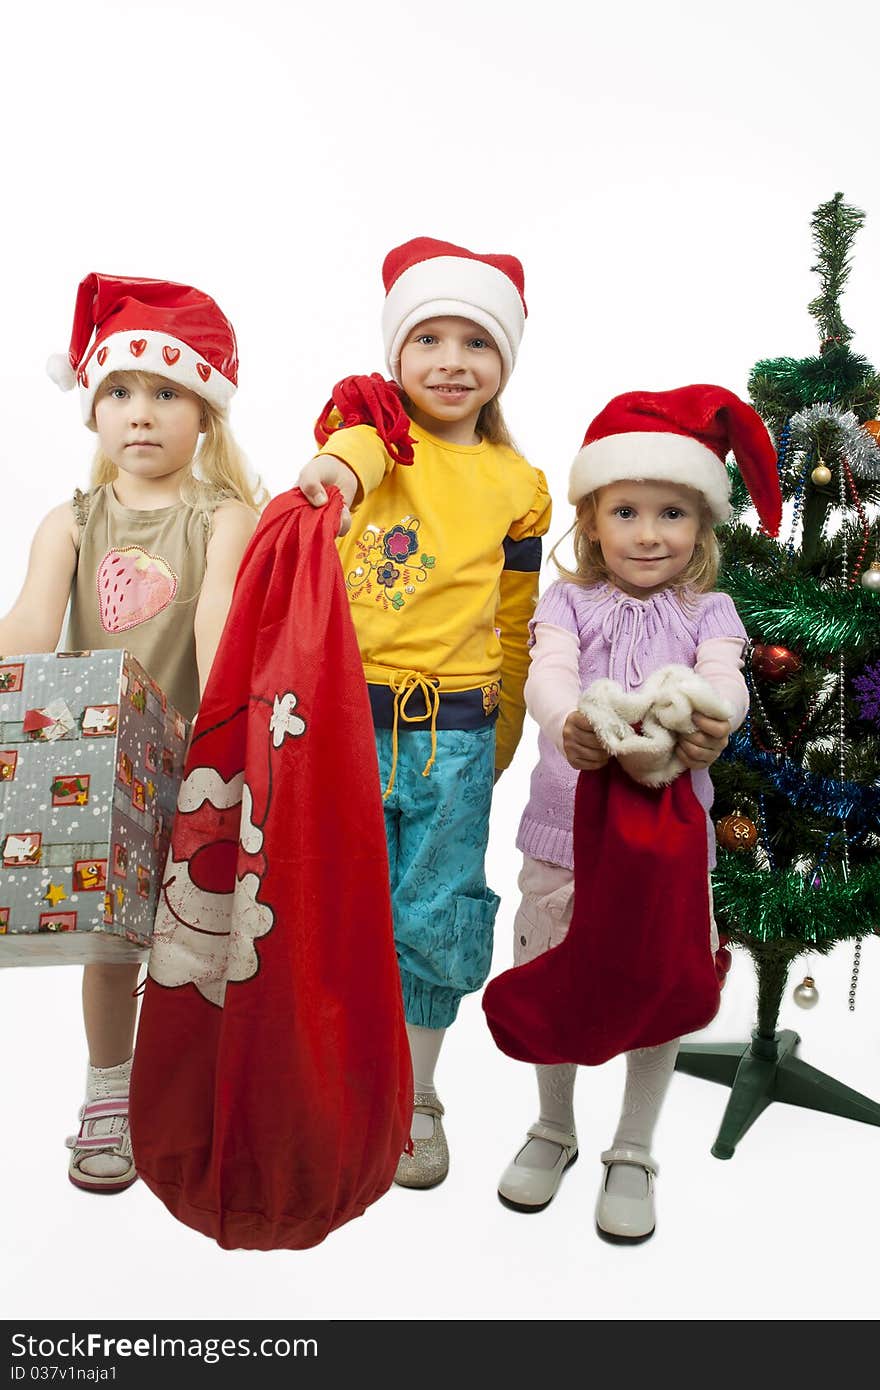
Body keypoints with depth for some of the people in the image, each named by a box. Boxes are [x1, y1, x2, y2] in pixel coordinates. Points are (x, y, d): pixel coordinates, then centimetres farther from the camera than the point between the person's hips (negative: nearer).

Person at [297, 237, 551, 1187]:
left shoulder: (517, 485, 9)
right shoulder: (371, 417, 4)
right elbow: (361, 440, -23)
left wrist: (501, 736, 18)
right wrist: (342, 465, -46)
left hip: (455, 727, 2)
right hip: (346, 711, -1)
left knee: (435, 917, 9)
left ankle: (415, 1099, 30)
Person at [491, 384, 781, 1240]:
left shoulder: (706, 612, 3)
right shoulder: (568, 602, 1)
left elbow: (726, 681, -16)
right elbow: (546, 675, -18)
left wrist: (709, 719, -41)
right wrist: (569, 723, -42)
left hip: (669, 833, 0)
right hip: (565, 832, 0)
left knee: (661, 990, 10)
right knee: (560, 985, 14)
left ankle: (633, 1152, 34)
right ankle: (554, 1129, 40)